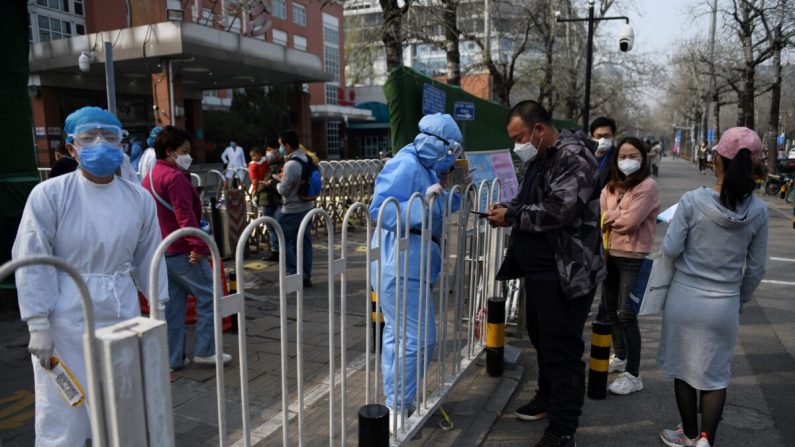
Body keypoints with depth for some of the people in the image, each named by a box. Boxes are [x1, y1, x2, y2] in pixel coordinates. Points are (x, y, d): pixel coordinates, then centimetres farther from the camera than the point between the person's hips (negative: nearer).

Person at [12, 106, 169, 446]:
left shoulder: (139, 198, 2)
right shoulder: (49, 194, -8)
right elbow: (32, 263, -7)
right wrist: (38, 326, -10)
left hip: (123, 319, 4)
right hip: (67, 324, -3)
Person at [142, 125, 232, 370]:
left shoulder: (148, 177, 16)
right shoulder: (175, 177, -14)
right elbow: (185, 215, -22)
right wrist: (198, 245, -24)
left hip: (160, 251, 10)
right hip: (181, 251, -10)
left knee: (172, 304, 13)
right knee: (208, 295, 0)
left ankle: (173, 358, 19)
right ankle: (204, 350, 4)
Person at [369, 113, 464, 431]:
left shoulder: (424, 168, 14)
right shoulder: (406, 165, -16)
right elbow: (379, 208, -24)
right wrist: (422, 203, -29)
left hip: (405, 267, 10)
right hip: (400, 268, -10)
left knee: (397, 335, 17)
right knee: (418, 338, -5)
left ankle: (395, 402, 30)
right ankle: (399, 409, 8)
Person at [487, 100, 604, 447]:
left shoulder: (573, 157, -16)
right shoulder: (538, 158, 13)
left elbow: (558, 210, -27)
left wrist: (511, 216, -17)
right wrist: (508, 208, 3)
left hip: (566, 273, -9)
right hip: (538, 269, 10)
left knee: (562, 349, -1)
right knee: (541, 337, 22)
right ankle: (548, 396, 42)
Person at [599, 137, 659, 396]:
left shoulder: (647, 186, -11)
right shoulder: (612, 185, 11)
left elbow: (629, 222, -18)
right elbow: (600, 214, 5)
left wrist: (609, 218, -2)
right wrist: (617, 218, -12)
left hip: (633, 258, -8)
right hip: (610, 254, 8)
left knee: (626, 314, -6)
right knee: (611, 309, 18)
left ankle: (633, 376, 4)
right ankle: (620, 357, 38)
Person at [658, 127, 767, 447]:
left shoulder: (692, 201, -15)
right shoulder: (758, 211, -6)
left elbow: (670, 250, -11)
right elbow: (755, 268, 1)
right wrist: (742, 302, 16)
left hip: (685, 299, -1)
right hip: (724, 305, 1)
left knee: (684, 370, 16)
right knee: (716, 376, 15)